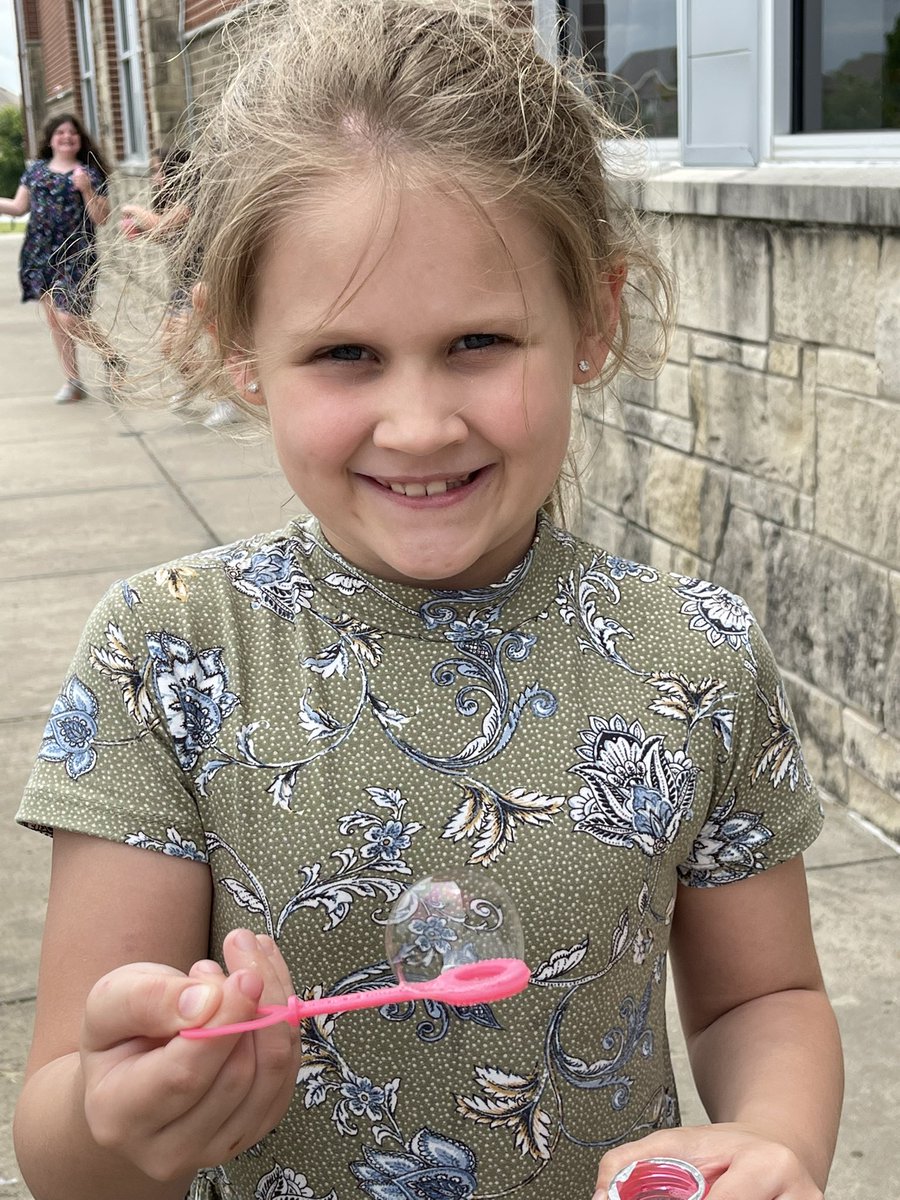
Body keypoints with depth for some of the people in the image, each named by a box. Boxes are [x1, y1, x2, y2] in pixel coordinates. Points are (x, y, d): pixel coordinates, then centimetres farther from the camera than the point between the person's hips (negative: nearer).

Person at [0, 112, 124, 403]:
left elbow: (101, 219, -6)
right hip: (40, 255, 5)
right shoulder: (36, 169, 11)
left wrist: (86, 189, -19)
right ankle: (73, 382, 14)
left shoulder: (90, 173, -1)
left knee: (69, 319, -12)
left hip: (76, 256, -5)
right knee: (54, 319, 5)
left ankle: (113, 358, 13)